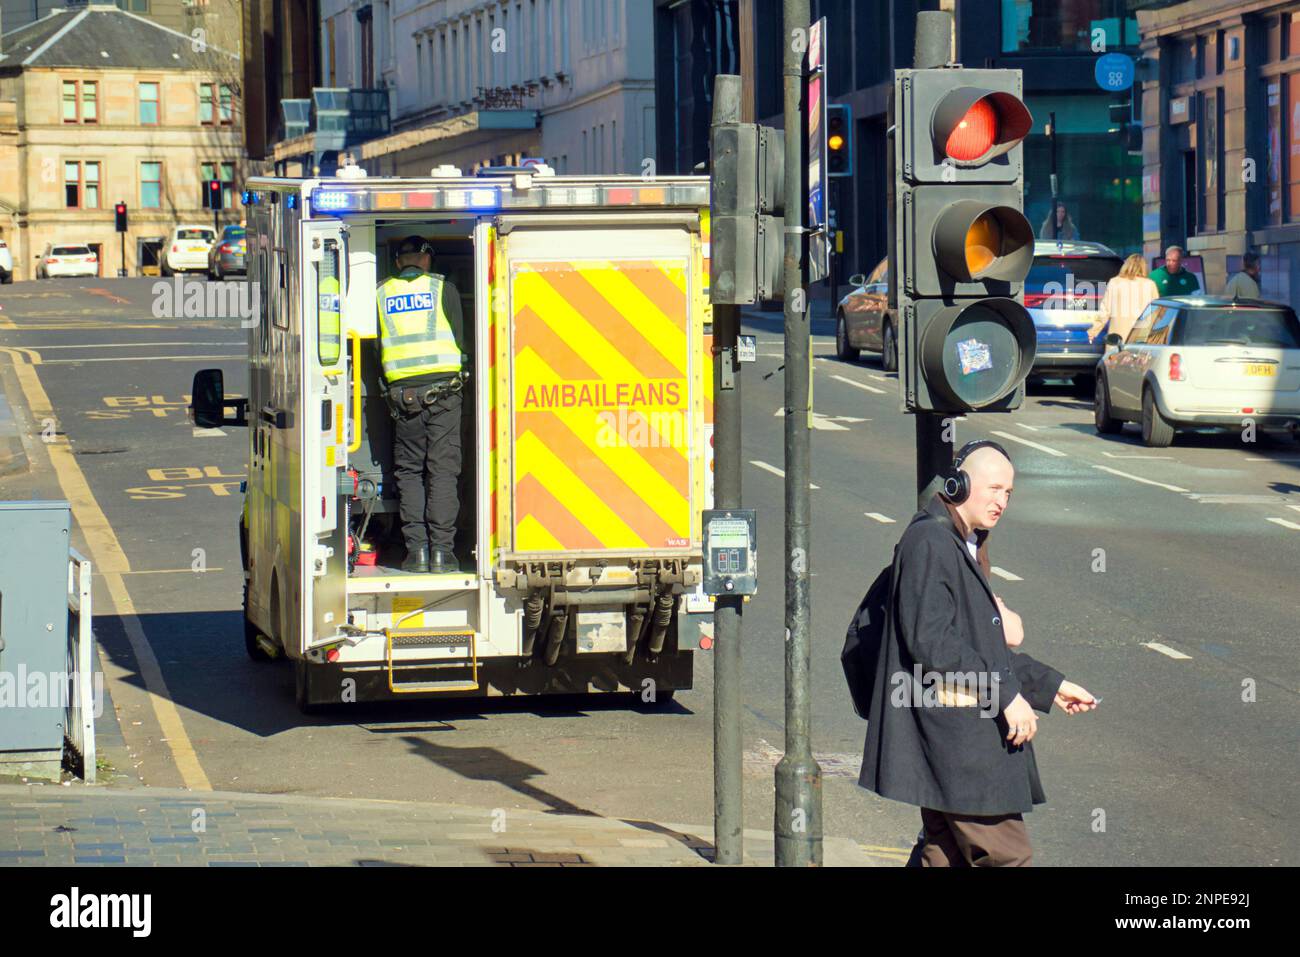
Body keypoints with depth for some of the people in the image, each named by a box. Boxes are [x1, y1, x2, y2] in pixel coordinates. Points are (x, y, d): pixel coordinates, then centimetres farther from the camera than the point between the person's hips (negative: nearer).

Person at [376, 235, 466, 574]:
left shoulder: (382, 294, 9)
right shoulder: (443, 289, 4)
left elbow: (378, 346, 11)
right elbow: (458, 339, 6)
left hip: (403, 390, 1)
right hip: (443, 389, -1)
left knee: (409, 471, 9)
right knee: (442, 470, 1)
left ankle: (417, 549, 1)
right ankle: (441, 550, -4)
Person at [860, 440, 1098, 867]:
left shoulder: (964, 545, 19)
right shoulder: (928, 542, -13)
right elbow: (932, 642, -21)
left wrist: (1050, 686, 21)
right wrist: (1007, 693, -18)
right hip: (953, 734, -11)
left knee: (944, 854, 13)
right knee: (1007, 855, -9)